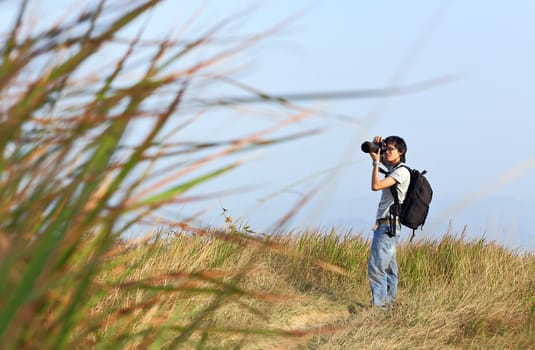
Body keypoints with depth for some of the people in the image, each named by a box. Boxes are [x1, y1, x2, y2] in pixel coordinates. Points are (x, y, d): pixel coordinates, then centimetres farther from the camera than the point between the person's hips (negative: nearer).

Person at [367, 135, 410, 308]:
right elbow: (375, 154, 28)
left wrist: (376, 162, -15)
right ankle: (389, 299, 23)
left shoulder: (402, 171, -14)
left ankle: (378, 303, -18)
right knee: (388, 264, 15)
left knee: (376, 266, -16)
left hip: (388, 224, -10)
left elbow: (376, 185, -23)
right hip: (385, 223, 10)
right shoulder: (391, 166, 13)